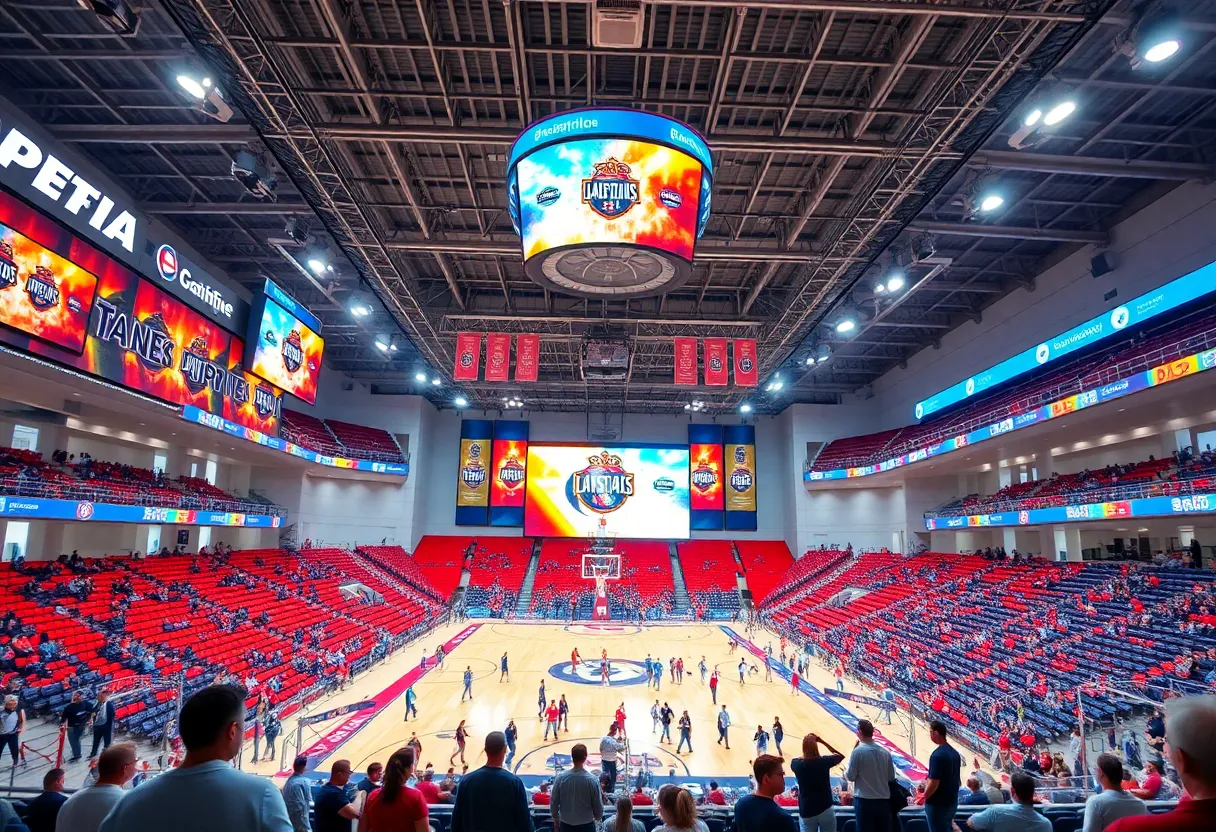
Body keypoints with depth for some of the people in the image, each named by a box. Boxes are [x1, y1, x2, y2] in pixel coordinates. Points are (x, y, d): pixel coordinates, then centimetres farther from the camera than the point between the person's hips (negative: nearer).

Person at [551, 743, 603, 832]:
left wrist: (555, 820, 13)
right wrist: (598, 818, 13)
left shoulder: (560, 777, -13)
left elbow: (554, 803, -4)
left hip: (565, 825, 2)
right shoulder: (592, 779, -18)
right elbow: (598, 805, -8)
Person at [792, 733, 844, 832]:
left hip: (805, 812, 1)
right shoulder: (823, 761, -12)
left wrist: (806, 741, 7)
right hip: (825, 810, -1)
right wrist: (822, 741, 0)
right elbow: (841, 756, 6)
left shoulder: (796, 763, -9)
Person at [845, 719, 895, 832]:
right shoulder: (885, 752, 2)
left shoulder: (858, 751, -13)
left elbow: (851, 776, -8)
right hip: (884, 801, 5)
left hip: (864, 801, -5)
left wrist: (845, 772, 12)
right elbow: (891, 777, 11)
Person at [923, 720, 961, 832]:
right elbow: (958, 781, 13)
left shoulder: (937, 755, -23)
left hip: (938, 804, -8)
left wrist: (923, 797, -9)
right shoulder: (954, 753, 5)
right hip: (952, 801, 8)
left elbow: (934, 784, -23)